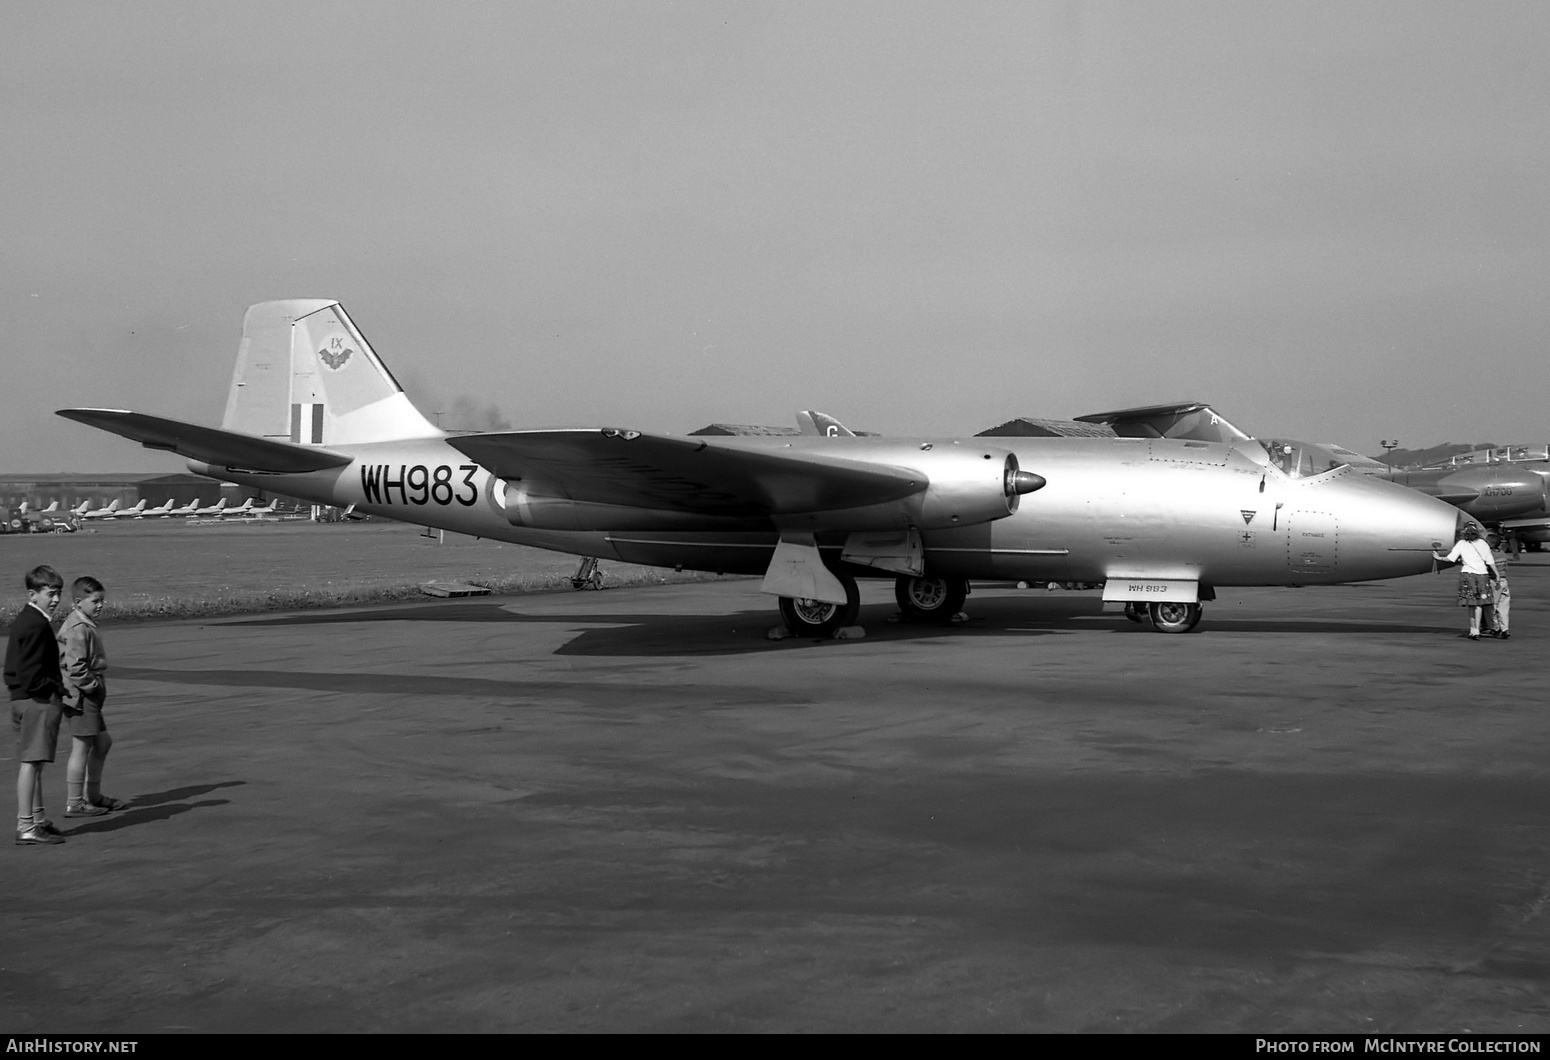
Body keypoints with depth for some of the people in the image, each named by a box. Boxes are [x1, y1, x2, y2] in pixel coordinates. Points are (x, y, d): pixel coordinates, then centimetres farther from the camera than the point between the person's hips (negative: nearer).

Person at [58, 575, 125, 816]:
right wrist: (92, 685, -16)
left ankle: (93, 795, 27)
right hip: (81, 696, -11)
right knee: (82, 747, -4)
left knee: (102, 742, 18)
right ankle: (74, 804, 3)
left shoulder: (86, 624, 14)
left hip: (88, 696, 11)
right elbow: (75, 666, -27)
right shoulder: (78, 629, -19)